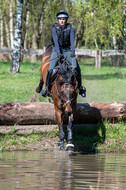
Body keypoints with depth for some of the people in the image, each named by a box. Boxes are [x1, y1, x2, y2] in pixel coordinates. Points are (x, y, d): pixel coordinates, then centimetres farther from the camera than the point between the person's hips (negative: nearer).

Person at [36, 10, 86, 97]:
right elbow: (56, 41, -17)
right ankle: (46, 88, -4)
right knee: (50, 69, -16)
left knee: (77, 68, -12)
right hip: (56, 50, -1)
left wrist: (73, 51, -31)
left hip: (67, 50, 1)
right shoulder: (55, 29, -5)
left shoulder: (70, 28, -2)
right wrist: (58, 52, -31)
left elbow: (72, 40, -16)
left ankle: (80, 87, 2)